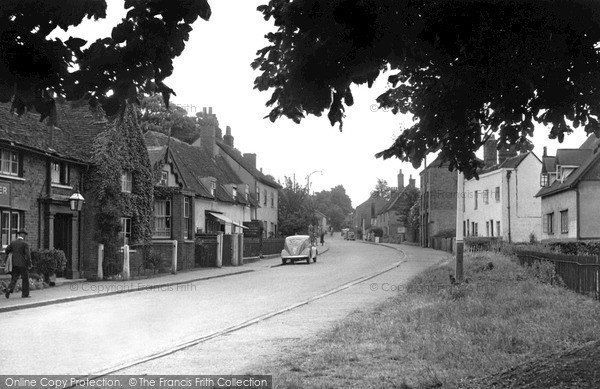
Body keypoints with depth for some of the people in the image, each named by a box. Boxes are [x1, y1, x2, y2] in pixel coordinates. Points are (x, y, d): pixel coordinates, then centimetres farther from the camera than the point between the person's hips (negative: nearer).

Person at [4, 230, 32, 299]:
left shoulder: (13, 242, 6)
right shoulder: (25, 244, -10)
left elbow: (7, 251, 9)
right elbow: (28, 254, -15)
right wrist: (29, 264, -8)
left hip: (14, 264, 4)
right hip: (23, 264, -4)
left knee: (14, 278, 8)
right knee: (25, 279, 8)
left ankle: (9, 289, -15)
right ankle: (25, 293, 12)